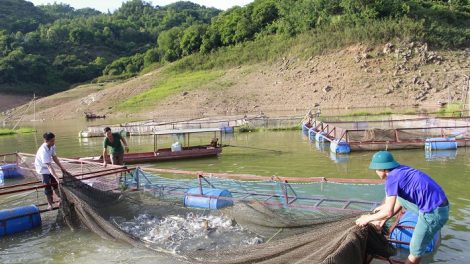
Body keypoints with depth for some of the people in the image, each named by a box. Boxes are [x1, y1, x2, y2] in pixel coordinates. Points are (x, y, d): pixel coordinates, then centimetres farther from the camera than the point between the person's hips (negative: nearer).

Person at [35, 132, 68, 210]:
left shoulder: (52, 146, -14)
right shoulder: (43, 151, -37)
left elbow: (55, 158, 0)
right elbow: (49, 166, -41)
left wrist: (62, 168, 1)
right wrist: (57, 178, -45)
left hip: (49, 166, 7)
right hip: (43, 168, -7)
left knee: (55, 183, 11)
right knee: (48, 186, -6)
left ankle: (60, 199, 23)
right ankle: (50, 204, 6)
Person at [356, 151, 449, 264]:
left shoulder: (392, 178, -16)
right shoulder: (401, 170, 10)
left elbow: (388, 212, -19)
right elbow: (400, 202, 19)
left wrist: (368, 218, -3)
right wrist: (383, 220, 22)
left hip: (434, 213, -9)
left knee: (416, 250, 4)